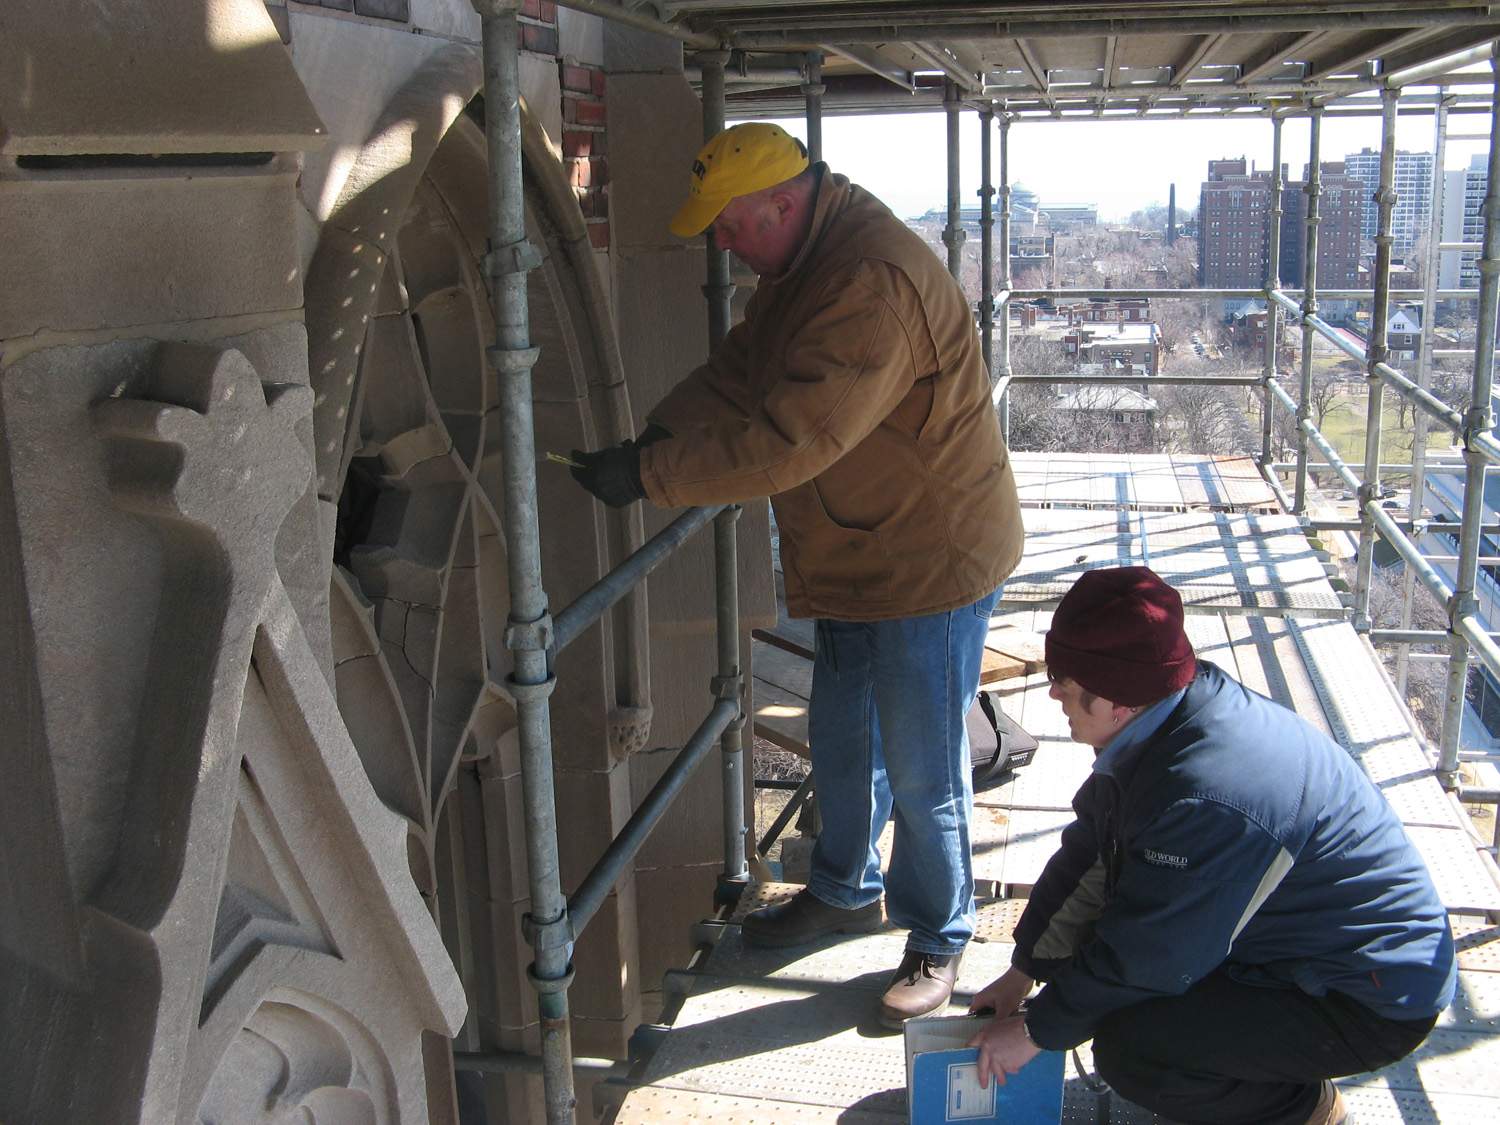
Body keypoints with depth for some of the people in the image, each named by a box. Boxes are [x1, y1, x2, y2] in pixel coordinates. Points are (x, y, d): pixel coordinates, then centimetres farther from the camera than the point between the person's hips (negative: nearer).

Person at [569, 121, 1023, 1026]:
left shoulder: (877, 283, -29)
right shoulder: (803, 265, 6)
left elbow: (791, 440, -33)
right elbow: (738, 374, 9)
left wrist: (650, 475, -28)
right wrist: (652, 435, -8)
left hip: (929, 563, -10)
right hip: (857, 560, 10)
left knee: (922, 771, 3)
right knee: (843, 739, 22)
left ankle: (939, 942, 24)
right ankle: (847, 892, 43)